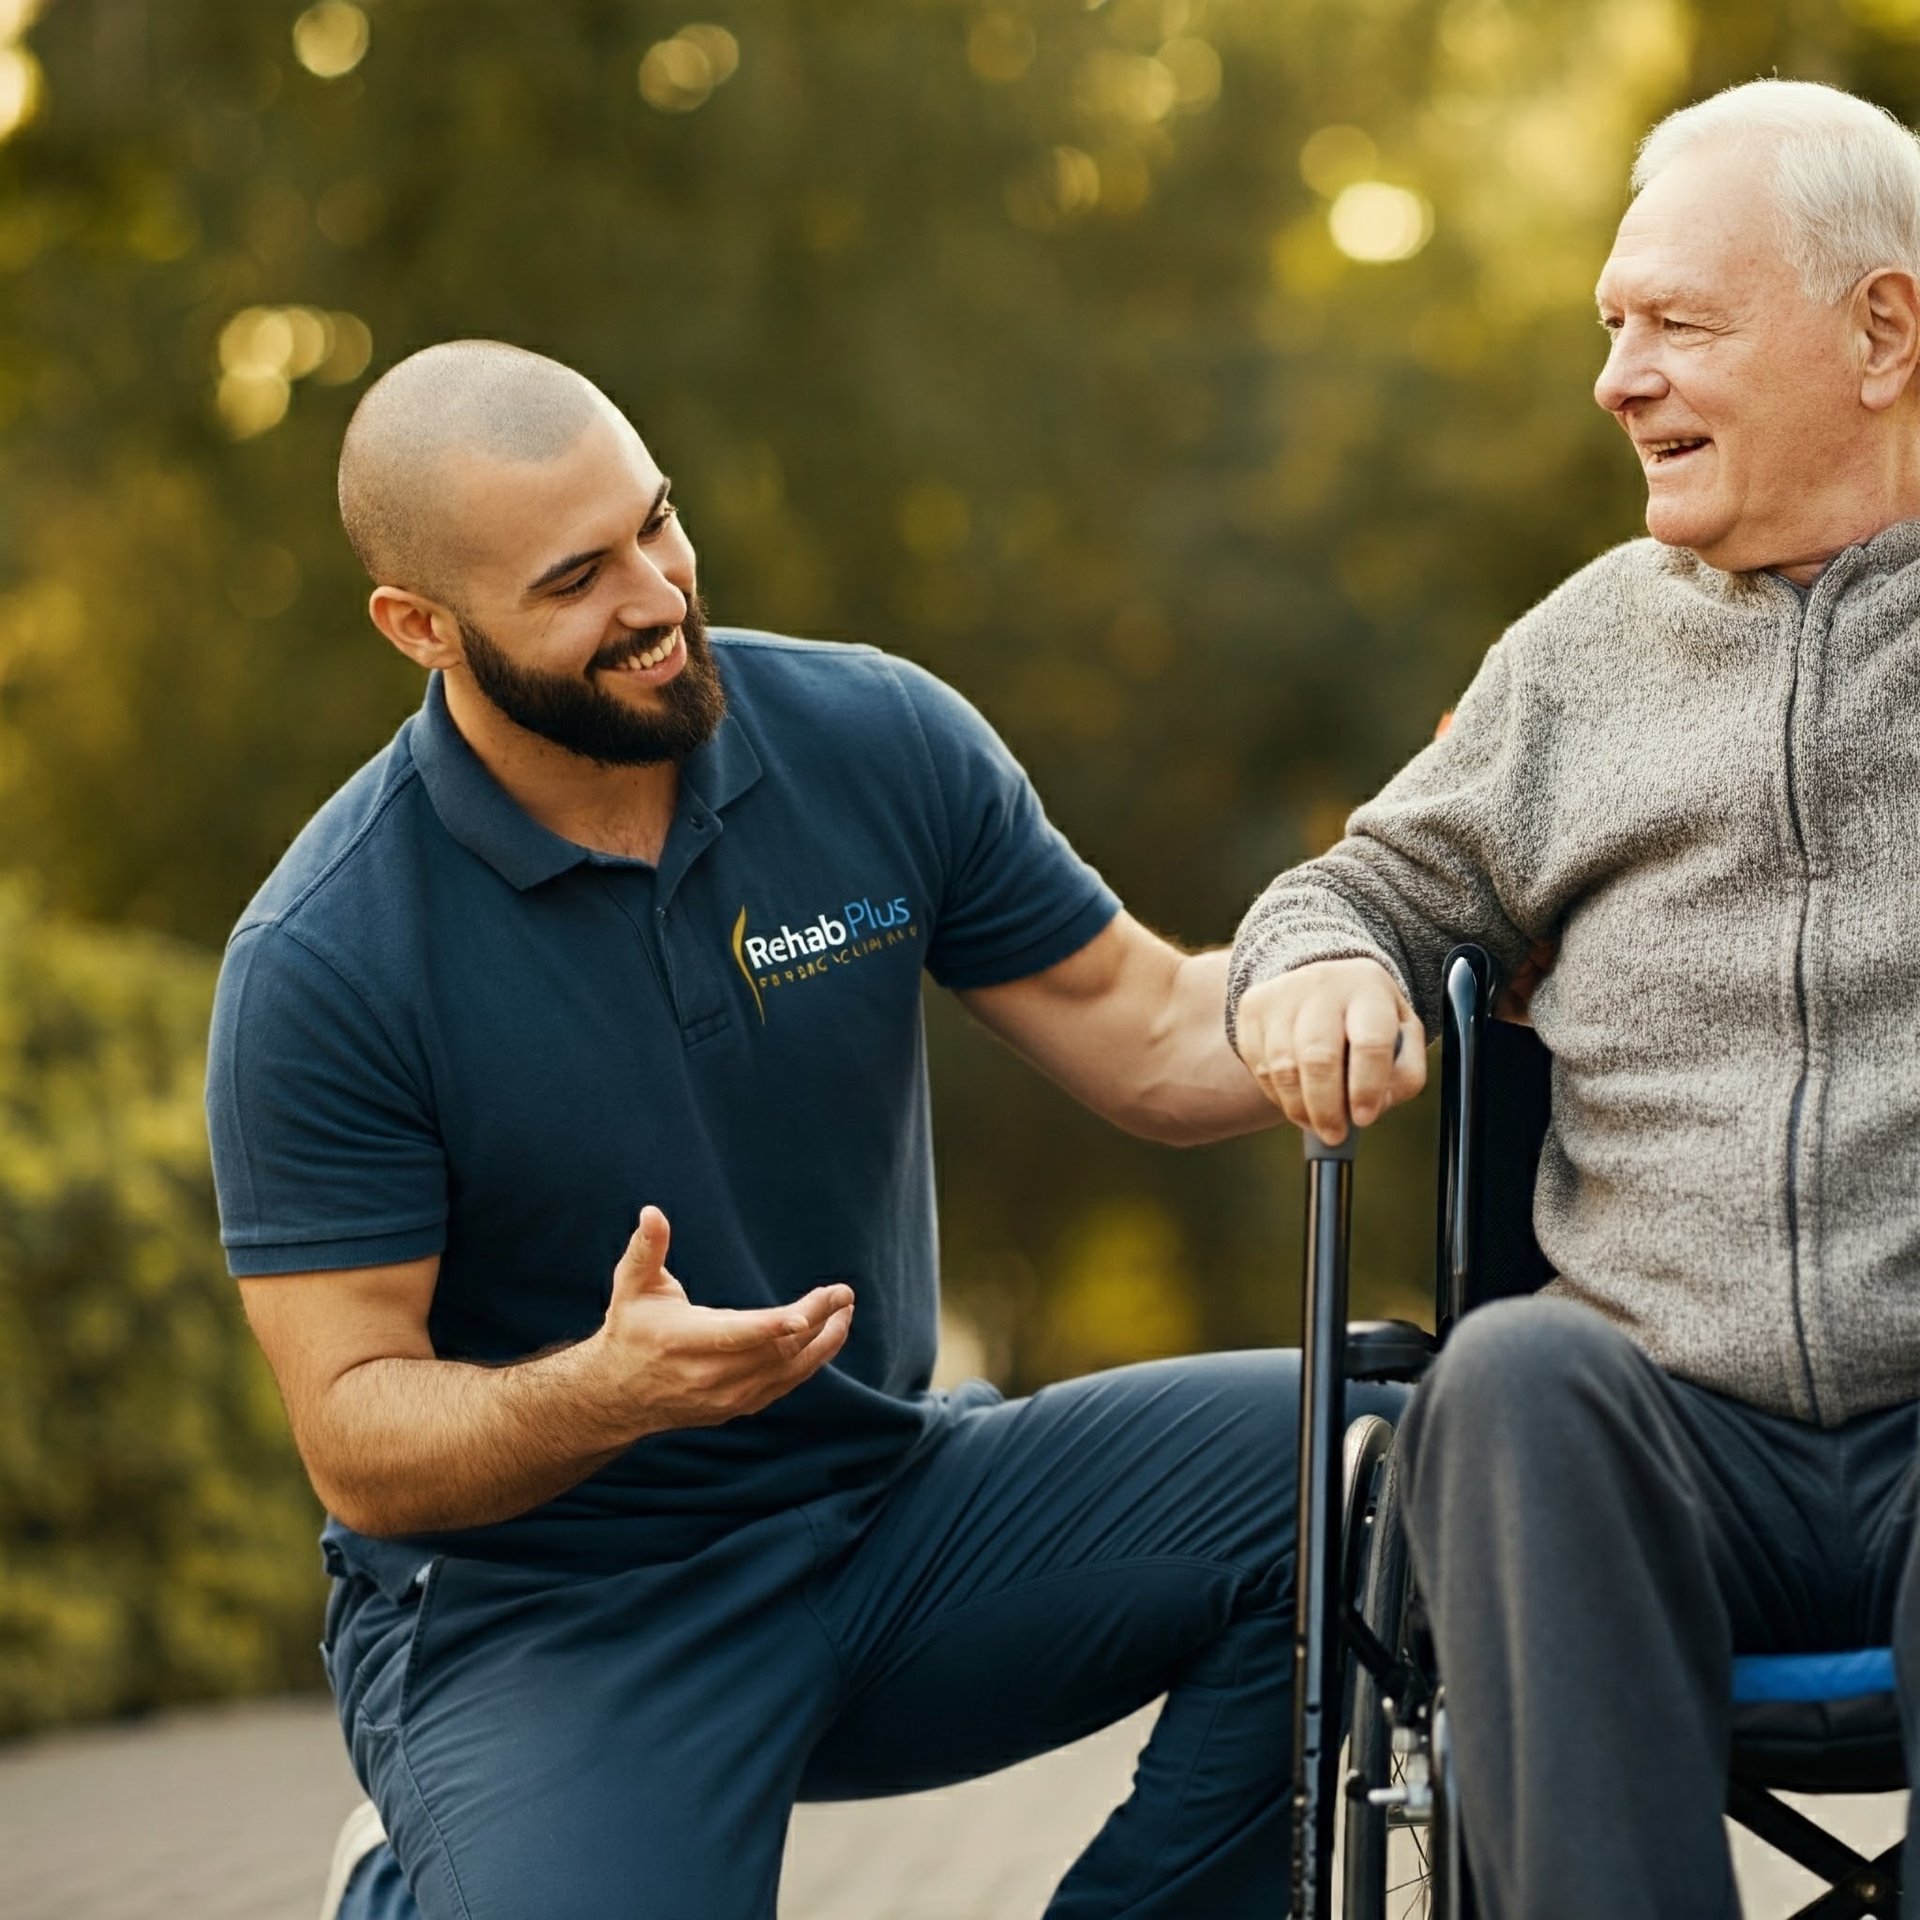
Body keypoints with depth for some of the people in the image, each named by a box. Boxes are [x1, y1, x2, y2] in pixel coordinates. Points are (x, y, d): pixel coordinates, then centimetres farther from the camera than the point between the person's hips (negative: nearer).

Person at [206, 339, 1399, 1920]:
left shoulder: (877, 740, -3)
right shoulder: (323, 963, -14)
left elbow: (1151, 1040, 4)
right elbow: (358, 1447, -14)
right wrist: (610, 1389, -33)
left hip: (898, 1503, 4)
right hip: (541, 1609, -4)